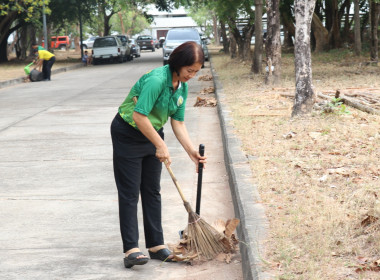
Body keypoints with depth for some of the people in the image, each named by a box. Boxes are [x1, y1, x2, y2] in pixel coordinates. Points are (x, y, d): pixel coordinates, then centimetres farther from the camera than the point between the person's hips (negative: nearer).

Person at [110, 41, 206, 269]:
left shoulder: (182, 87, -1)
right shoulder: (157, 80, -28)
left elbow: (177, 122, 4)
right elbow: (139, 116, -32)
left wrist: (192, 151, -5)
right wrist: (161, 146, -25)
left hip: (152, 134, 8)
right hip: (127, 134, -8)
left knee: (153, 190, 10)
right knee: (130, 192, -7)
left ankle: (156, 245, 15)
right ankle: (131, 249, -8)